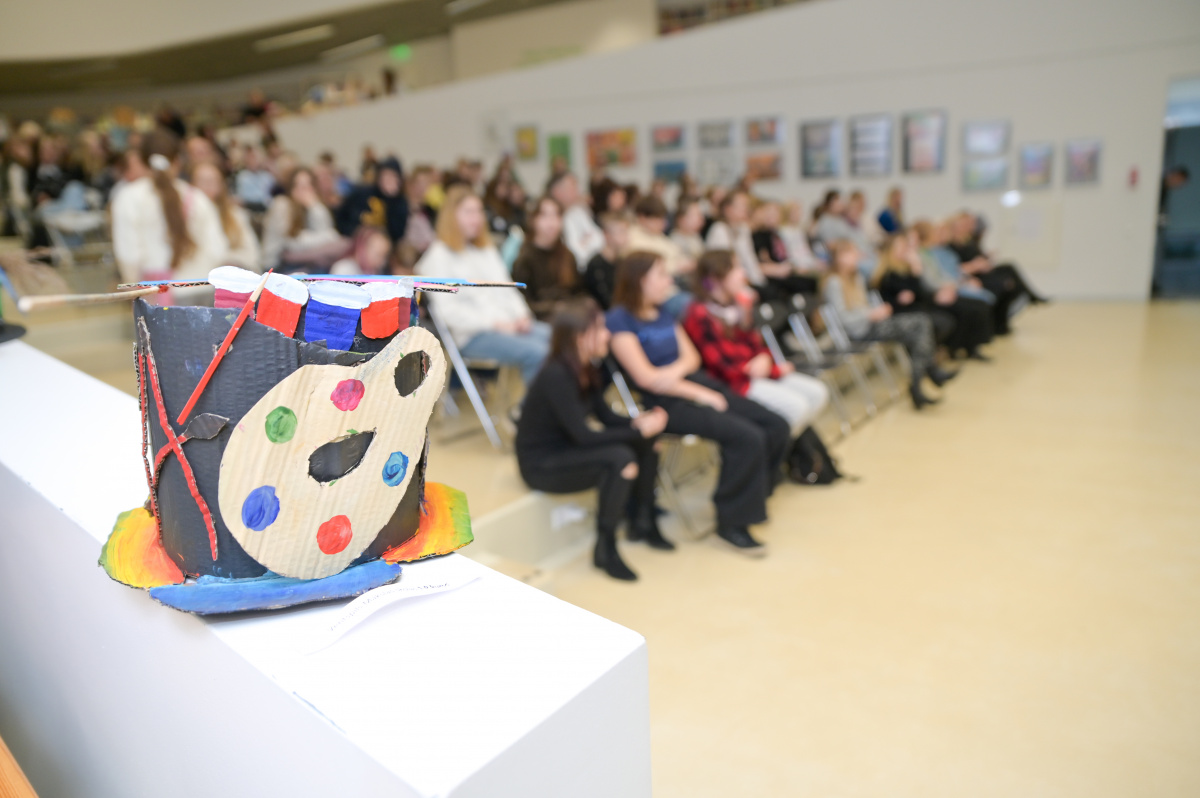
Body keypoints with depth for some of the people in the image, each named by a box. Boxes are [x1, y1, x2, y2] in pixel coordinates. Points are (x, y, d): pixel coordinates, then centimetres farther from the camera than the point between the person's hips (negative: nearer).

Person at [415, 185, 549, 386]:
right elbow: (447, 309, -9)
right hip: (472, 335, -7)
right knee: (536, 352, -30)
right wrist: (494, 323, -16)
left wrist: (522, 315, -1)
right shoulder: (438, 255, 1)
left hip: (507, 324, 7)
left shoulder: (487, 249, 24)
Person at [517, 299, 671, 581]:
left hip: (568, 449, 9)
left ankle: (642, 523, 13)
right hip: (541, 463, -9)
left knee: (646, 443, -4)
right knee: (620, 458, -29)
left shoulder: (587, 370, 0)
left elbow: (606, 416, 5)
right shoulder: (556, 376, -26)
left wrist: (639, 422, -14)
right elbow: (583, 436, -28)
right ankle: (605, 549, -14)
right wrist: (639, 431, -24)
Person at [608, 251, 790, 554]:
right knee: (746, 438, -24)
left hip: (698, 382, 8)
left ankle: (751, 498, 16)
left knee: (776, 427, -4)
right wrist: (700, 394, -15)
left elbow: (691, 356, 12)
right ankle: (732, 522, -7)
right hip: (667, 402, -8)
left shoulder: (664, 313, 18)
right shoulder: (620, 319, -8)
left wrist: (675, 370, -12)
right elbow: (645, 377, -16)